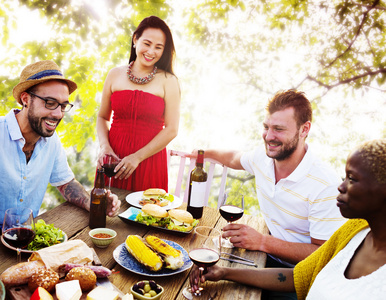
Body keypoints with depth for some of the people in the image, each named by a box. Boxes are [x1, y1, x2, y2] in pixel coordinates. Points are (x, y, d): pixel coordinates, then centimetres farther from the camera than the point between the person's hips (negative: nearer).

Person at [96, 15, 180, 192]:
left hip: (149, 159, -2)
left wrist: (138, 157, -11)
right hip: (113, 157, 2)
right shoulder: (115, 75, 7)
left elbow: (171, 129, -6)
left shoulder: (168, 81, -2)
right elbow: (103, 117, 12)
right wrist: (104, 146, -6)